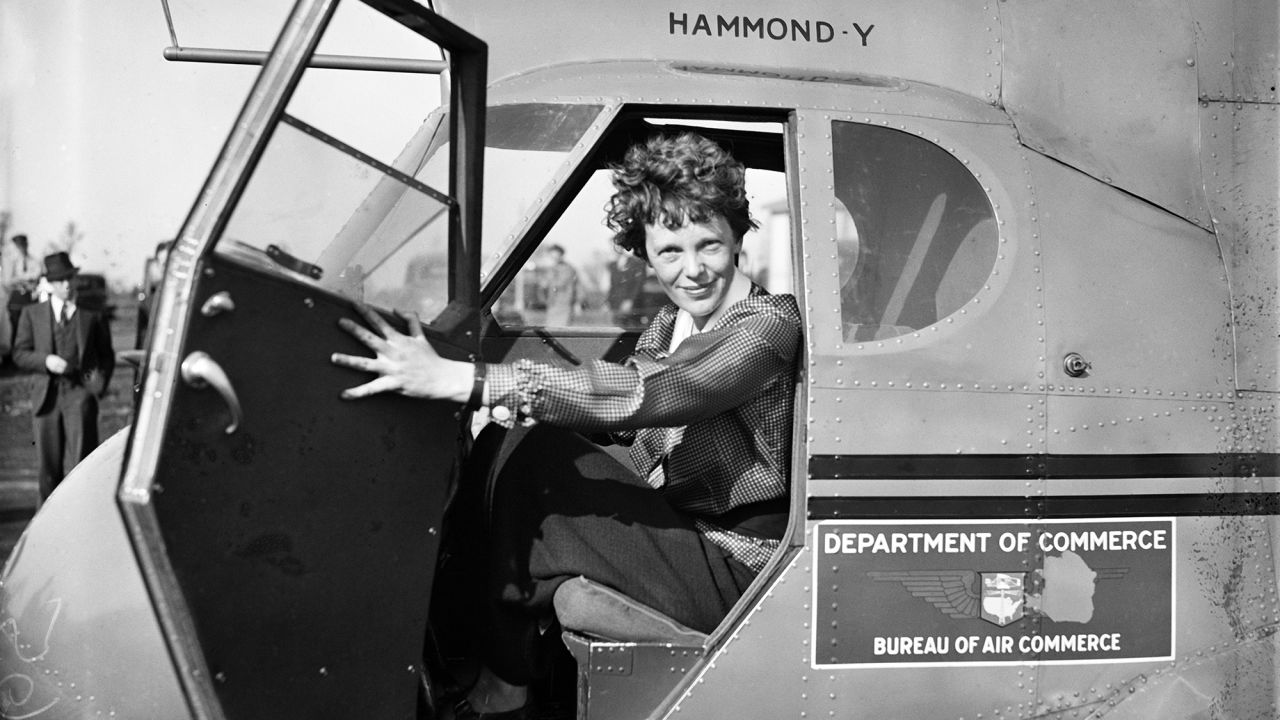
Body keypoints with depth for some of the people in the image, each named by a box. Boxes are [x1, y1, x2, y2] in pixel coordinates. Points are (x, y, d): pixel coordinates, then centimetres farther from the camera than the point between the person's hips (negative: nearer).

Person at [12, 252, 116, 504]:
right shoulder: (32, 314, 11)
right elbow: (20, 353, 8)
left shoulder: (93, 314, 7)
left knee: (82, 460, -12)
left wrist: (100, 382, -5)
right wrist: (46, 361, -12)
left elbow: (106, 355, 12)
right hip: (47, 395, 2)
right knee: (49, 463, 8)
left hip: (80, 392, -2)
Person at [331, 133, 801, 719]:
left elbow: (645, 394, -34)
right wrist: (519, 404, -21)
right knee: (513, 439, -8)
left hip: (734, 570, -8)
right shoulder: (672, 323, 8)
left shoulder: (768, 325, -18)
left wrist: (461, 380, -41)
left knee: (531, 455, -19)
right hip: (671, 528, 8)